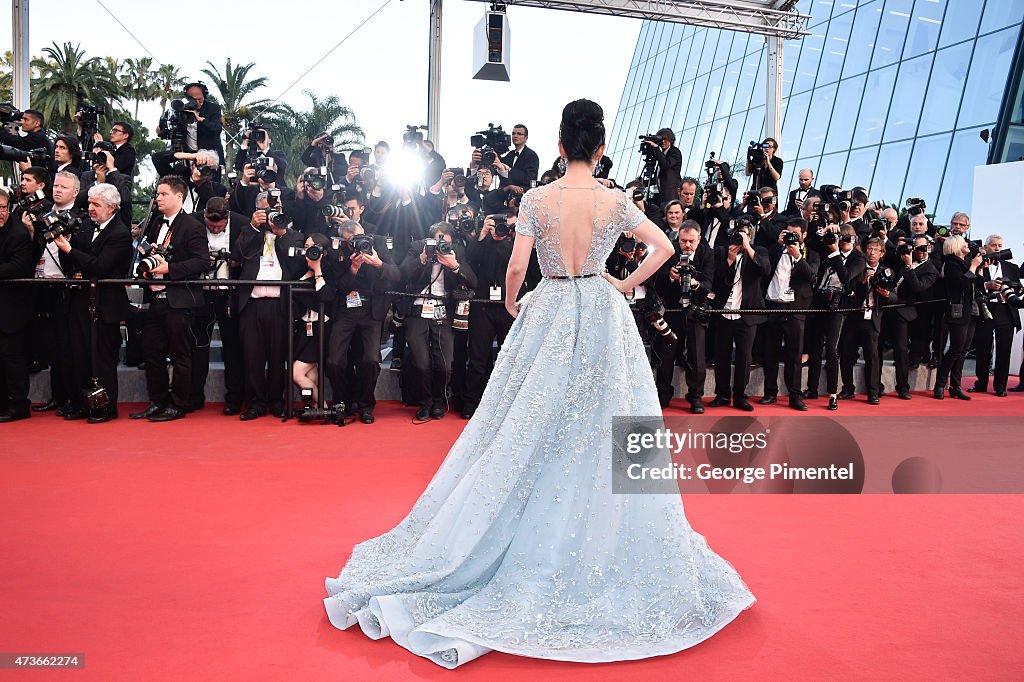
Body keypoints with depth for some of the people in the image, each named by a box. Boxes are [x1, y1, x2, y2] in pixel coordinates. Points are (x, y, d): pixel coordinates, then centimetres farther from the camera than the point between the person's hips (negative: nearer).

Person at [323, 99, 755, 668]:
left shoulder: (536, 199, -6)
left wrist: (511, 303, 10)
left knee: (531, 433, 8)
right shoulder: (616, 201, -2)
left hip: (547, 317, 0)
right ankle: (602, 546, 20)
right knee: (601, 433, 9)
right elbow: (664, 247, 5)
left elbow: (516, 267, -9)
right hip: (603, 321, 1)